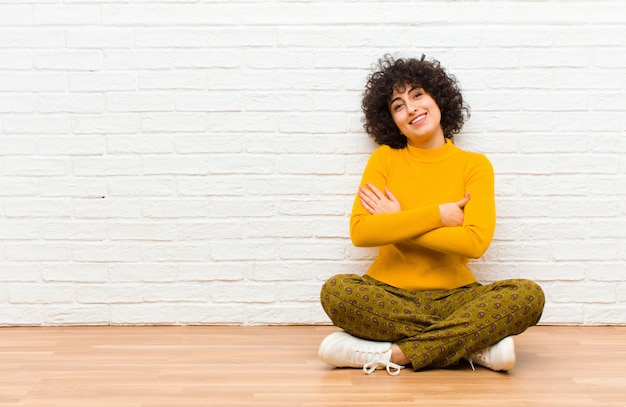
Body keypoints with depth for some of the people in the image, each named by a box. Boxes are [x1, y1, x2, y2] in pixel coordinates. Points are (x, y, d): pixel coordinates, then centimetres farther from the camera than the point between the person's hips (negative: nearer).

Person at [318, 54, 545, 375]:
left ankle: (396, 354, -25)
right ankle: (473, 345, -22)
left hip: (454, 296, 0)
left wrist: (397, 224, -7)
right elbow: (360, 232, -9)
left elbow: (476, 241, -11)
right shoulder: (384, 159, 6)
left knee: (528, 295, -26)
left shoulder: (474, 165, 5)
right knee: (336, 291, -32)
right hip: (389, 294, 0)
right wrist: (439, 214, -10)